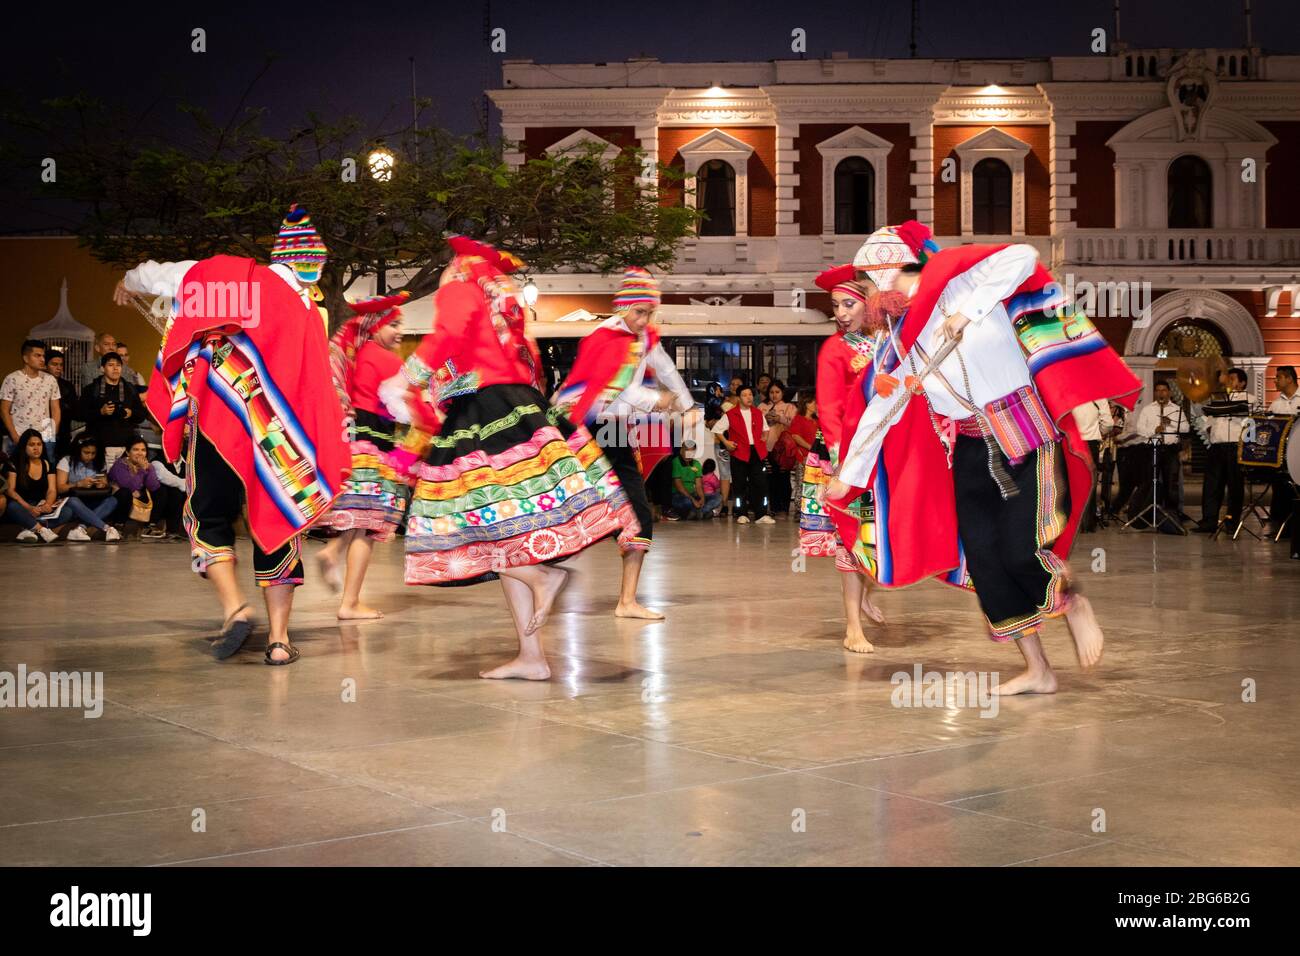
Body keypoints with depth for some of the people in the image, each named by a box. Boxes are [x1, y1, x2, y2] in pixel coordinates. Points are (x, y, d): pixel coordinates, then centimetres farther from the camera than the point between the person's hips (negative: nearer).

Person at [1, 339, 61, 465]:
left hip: (45, 439, 3)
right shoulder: (12, 379, -2)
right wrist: (15, 437, -8)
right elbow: (4, 411, -2)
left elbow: (56, 410, 12)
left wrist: (54, 434, 1)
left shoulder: (50, 380, 8)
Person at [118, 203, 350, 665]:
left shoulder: (227, 277, 2)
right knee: (277, 523, 9)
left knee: (209, 517, 11)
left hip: (218, 423, -1)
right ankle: (279, 638, 6)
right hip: (279, 437, 1)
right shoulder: (310, 315, 4)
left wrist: (129, 282, 36)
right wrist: (328, 454, 12)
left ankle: (235, 608, -9)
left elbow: (159, 275, 14)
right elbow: (318, 391, 4)